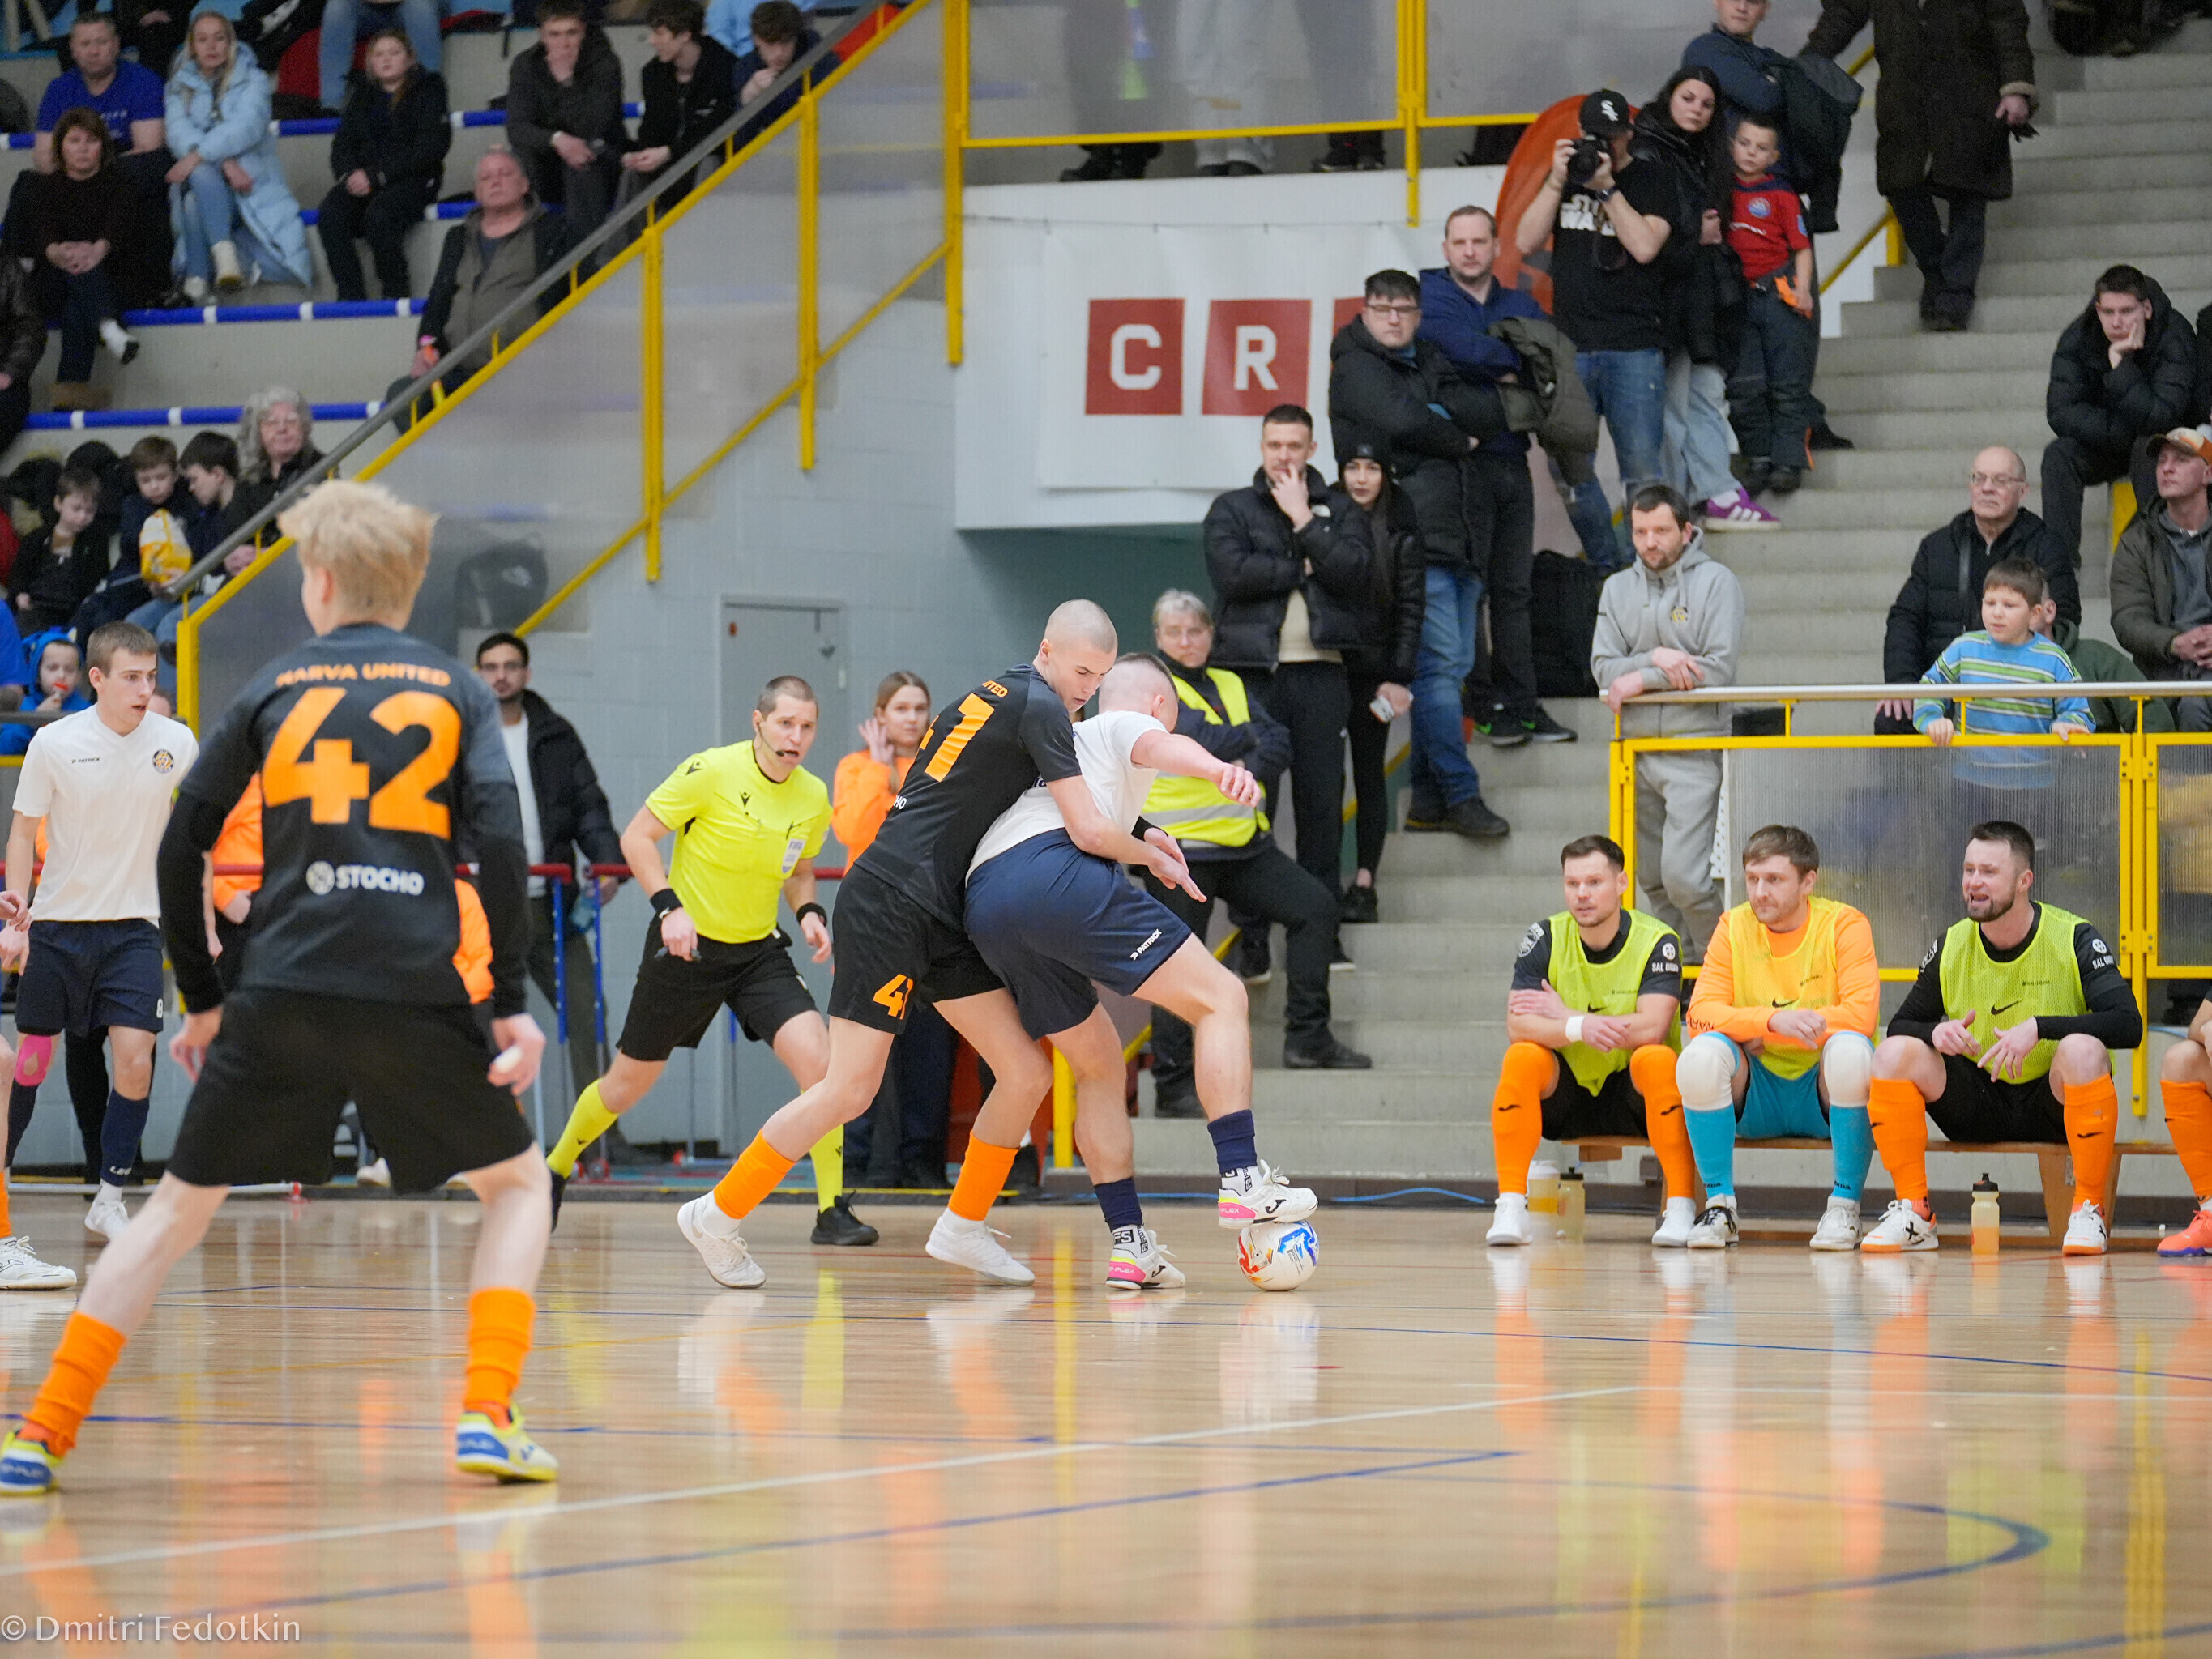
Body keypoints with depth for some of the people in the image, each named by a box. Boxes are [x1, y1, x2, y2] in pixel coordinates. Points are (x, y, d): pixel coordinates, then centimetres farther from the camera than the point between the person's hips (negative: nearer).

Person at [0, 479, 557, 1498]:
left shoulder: (275, 689, 13)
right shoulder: (453, 691, 10)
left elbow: (182, 848, 10)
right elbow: (498, 840, -3)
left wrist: (200, 999, 18)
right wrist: (512, 1003, -2)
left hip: (283, 993, 1)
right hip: (417, 994, -1)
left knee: (180, 1205, 13)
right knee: (517, 1184, 19)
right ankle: (486, 1416, 0)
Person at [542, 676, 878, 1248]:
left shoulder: (814, 798, -3)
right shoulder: (711, 772, -18)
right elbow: (636, 837, -12)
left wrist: (810, 912, -4)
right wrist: (669, 905, -23)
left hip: (758, 950, 3)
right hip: (685, 945, -3)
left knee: (816, 1056, -20)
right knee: (629, 1083, 9)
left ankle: (833, 1210, -14)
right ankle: (553, 1173, 37)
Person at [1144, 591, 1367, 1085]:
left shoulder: (1230, 687, 17)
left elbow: (1277, 743, 7)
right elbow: (1198, 739, -18)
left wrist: (1247, 767, -14)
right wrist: (1248, 735, -1)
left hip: (1242, 841, 7)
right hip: (1178, 847, -7)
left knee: (1314, 905, 2)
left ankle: (1307, 1038, 7)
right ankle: (1172, 1088, -3)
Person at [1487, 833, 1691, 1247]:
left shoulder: (1657, 942, -10)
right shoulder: (1545, 939, -5)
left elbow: (1651, 1029, -24)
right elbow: (1517, 1027, -16)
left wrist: (1563, 1015, -19)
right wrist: (1579, 1028, -36)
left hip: (1632, 1095, -2)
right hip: (1565, 1095, 2)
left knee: (1657, 1059, -32)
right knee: (1521, 1057, -27)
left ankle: (1681, 1209, -29)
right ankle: (1510, 1207, -26)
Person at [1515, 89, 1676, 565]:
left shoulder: (1652, 182, 4)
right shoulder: (1567, 176, 15)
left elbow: (1645, 246, -11)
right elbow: (1527, 241, 6)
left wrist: (1607, 187, -13)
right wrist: (1558, 182, -4)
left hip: (1634, 347, -4)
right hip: (1570, 347, 4)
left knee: (1641, 468, -11)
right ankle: (1607, 571, 13)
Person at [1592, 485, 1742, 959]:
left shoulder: (1716, 582, -3)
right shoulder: (1617, 588, 11)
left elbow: (1719, 668, -13)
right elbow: (1603, 667, 1)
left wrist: (1642, 680, -12)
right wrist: (1656, 659, -17)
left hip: (1694, 750, -5)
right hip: (1635, 751, 5)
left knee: (1684, 877, -15)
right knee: (1653, 880, 9)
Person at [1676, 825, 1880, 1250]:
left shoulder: (1844, 925, -7)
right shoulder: (1734, 927, 0)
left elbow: (1861, 1015, -20)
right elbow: (1701, 1015, -10)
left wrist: (1756, 1030, -18)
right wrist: (1773, 1020, -29)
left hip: (1823, 1092, -2)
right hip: (1756, 1093, 2)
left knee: (1851, 1049, -34)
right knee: (1703, 1053, -27)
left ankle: (1844, 1205, -20)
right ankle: (1720, 1204, -14)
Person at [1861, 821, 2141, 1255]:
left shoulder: (2074, 940, -11)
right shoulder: (1951, 947, 0)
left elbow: (2128, 1024, -22)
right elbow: (1901, 1024, 5)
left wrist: (2038, 1028, -33)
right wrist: (1935, 1032, -20)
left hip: (2052, 1106, -3)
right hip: (1978, 1109, 3)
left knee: (2083, 1049, -36)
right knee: (1894, 1053, -19)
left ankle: (2089, 1210, -22)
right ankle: (1914, 1212, -9)